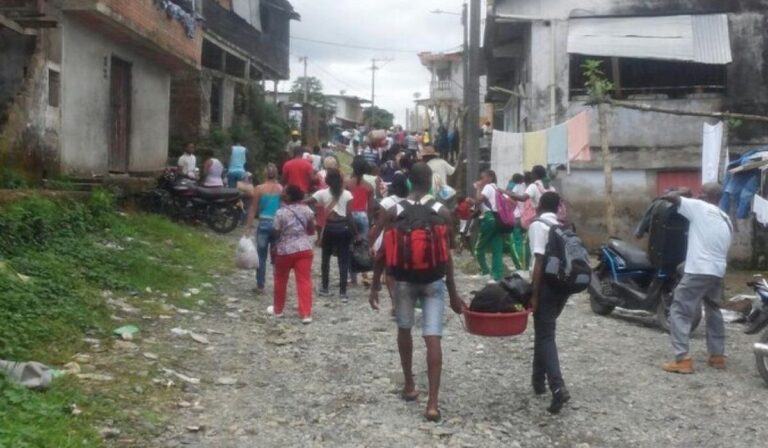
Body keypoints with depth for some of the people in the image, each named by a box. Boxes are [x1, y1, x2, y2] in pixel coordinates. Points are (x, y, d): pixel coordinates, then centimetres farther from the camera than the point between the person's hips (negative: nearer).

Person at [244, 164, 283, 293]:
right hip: (278, 224, 1)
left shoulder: (259, 189, -3)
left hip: (264, 223, 0)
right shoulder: (282, 189, -2)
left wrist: (248, 227, 3)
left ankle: (260, 286, 9)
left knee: (261, 256, 7)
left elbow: (253, 210, -2)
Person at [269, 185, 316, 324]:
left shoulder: (281, 212, -13)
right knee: (304, 281, 0)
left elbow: (276, 233, -9)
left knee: (280, 280, 16)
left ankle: (277, 309, 30)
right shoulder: (307, 210, 0)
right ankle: (306, 314, -5)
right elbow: (312, 231, 8)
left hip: (285, 251, -2)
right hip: (304, 249, 3)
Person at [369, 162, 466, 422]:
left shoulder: (394, 211, -4)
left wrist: (375, 285, 5)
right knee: (433, 338, -4)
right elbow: (446, 256, -6)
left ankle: (410, 386, 31)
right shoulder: (442, 212, -6)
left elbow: (384, 252, -3)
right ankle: (432, 403, -9)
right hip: (433, 280, -1)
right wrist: (453, 293, 0)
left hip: (404, 279, 1)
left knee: (404, 330, 21)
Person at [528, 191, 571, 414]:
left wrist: (534, 294, -15)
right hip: (564, 283, 7)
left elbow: (540, 261, -16)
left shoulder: (538, 225, -8)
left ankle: (558, 387, -19)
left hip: (548, 284, -7)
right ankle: (538, 380, 27)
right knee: (544, 330, 20)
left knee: (545, 335, -5)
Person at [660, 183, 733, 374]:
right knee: (714, 312, 24)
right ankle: (718, 356, 28)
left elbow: (672, 197, -8)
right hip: (718, 272, 8)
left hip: (698, 271, -8)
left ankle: (683, 360, -11)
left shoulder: (699, 207, -6)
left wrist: (679, 193, 10)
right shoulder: (727, 220, 18)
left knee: (679, 312, -4)